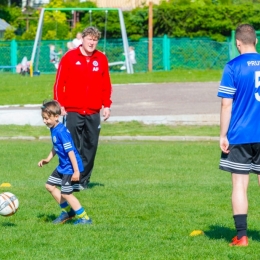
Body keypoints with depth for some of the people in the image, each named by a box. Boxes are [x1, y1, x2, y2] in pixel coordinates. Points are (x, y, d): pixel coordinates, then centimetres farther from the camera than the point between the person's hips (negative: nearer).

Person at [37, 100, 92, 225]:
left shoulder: (61, 131, -25)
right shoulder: (53, 129, 5)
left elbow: (70, 151, -25)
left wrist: (76, 171, -25)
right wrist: (48, 159, 17)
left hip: (70, 167, -10)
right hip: (63, 166, 10)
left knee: (66, 193, -7)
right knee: (50, 185, 17)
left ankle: (84, 218, 3)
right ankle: (67, 210, 27)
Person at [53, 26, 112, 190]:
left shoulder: (101, 59, 8)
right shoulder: (70, 57, -1)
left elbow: (106, 85, 13)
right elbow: (59, 83, -1)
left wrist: (107, 105, 6)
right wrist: (59, 105, -6)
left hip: (93, 113, 3)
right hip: (73, 112, -3)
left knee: (90, 147, 4)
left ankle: (84, 181, 11)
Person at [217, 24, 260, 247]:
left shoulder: (233, 67, -8)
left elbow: (227, 104, -9)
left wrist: (223, 135, -3)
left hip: (240, 136, -3)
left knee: (240, 184, 1)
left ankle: (241, 236, -2)